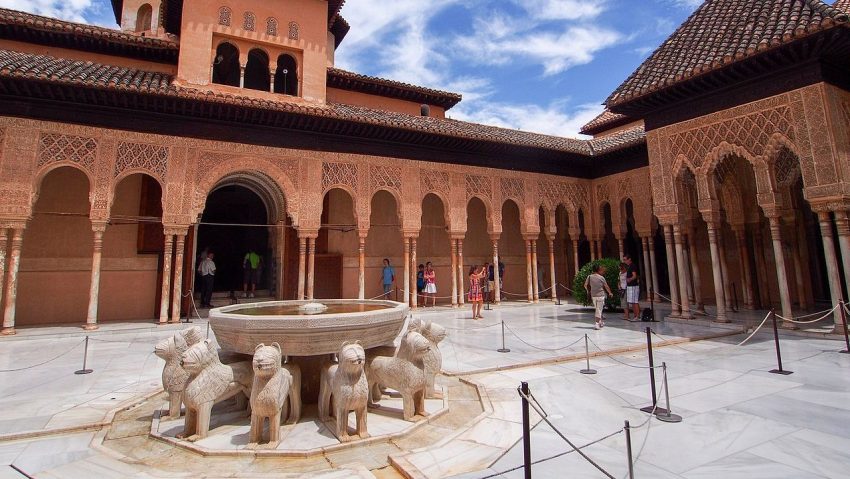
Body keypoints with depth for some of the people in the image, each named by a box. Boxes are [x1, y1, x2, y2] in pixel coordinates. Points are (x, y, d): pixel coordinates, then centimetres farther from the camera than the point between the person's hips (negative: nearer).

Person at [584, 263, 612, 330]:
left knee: (597, 309, 17)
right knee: (599, 310, -1)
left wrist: (588, 291, 19)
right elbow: (606, 287, 1)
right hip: (600, 295, -4)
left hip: (593, 296, 4)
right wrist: (610, 293, 18)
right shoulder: (601, 278, -9)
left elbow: (585, 285, 0)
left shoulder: (589, 277, -2)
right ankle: (597, 324, -6)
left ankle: (601, 322, 28)